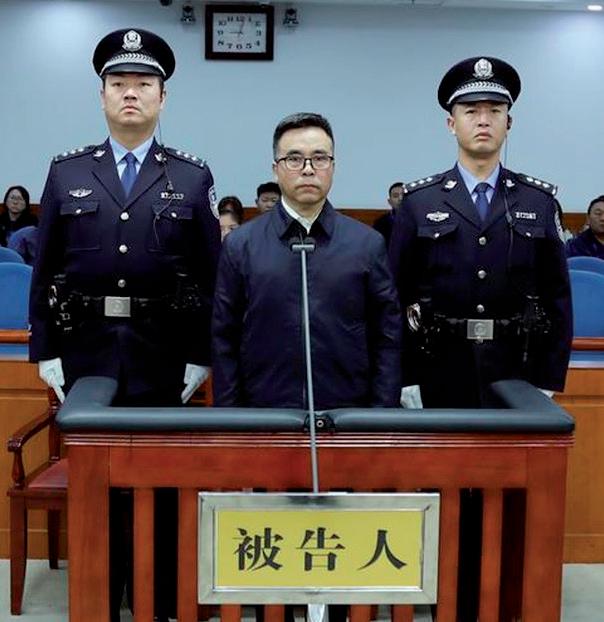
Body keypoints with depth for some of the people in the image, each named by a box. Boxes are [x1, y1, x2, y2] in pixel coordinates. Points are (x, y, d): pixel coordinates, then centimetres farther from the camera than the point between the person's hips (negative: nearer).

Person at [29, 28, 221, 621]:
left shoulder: (193, 178, 3)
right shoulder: (66, 172, 6)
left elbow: (211, 276, 1)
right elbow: (46, 271, 6)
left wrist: (201, 359, -2)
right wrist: (45, 352, 1)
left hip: (163, 358, -1)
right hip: (86, 354, 1)